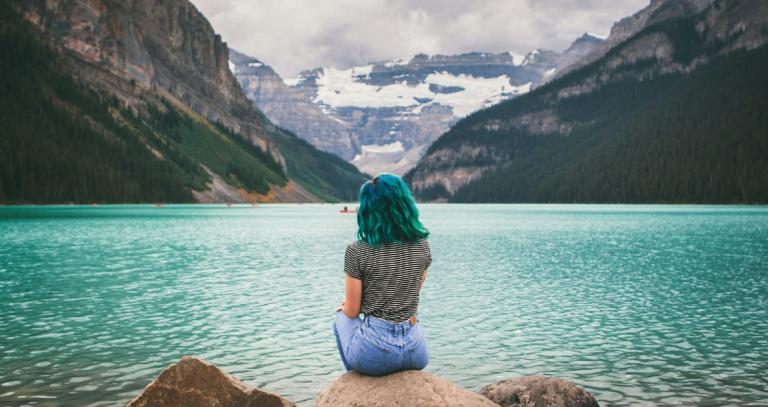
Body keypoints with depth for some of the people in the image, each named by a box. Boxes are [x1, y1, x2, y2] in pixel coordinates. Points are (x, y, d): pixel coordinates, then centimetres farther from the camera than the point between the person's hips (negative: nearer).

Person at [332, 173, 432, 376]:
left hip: (374, 354, -3)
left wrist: (344, 306, 19)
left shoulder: (356, 251, -14)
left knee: (341, 319, 30)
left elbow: (352, 312, -6)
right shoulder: (421, 245, -2)